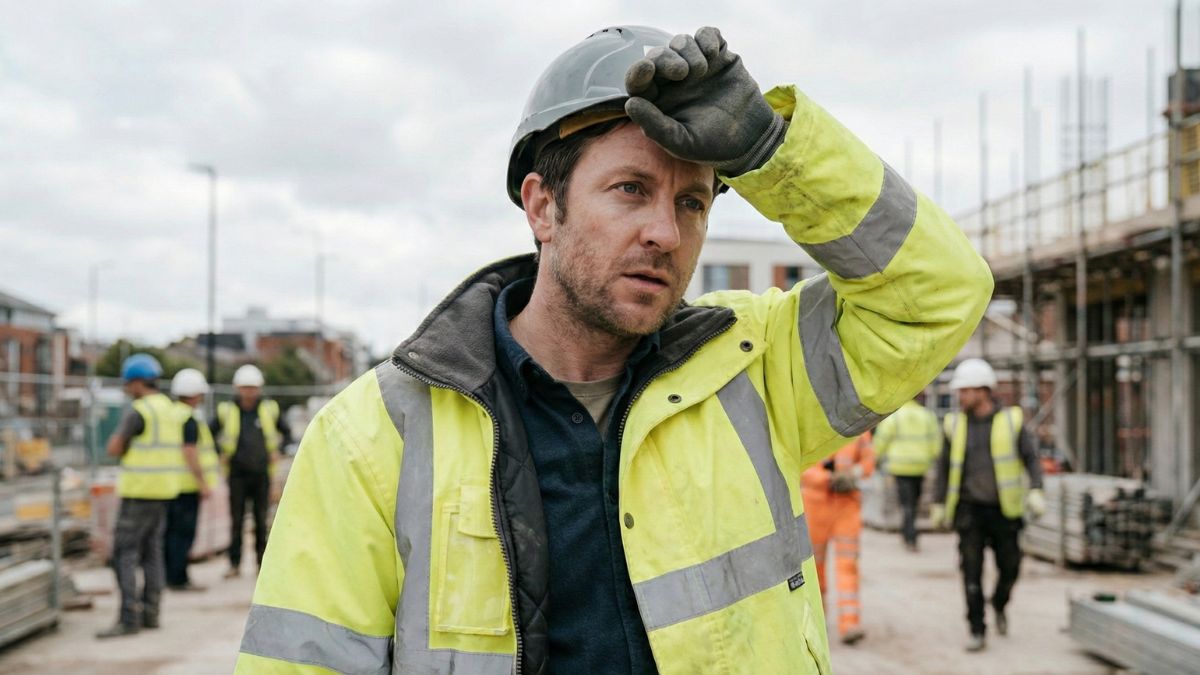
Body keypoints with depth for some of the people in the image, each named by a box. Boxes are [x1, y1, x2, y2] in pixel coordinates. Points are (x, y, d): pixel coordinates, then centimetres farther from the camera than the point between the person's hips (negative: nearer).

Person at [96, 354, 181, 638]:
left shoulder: (138, 411, -15)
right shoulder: (170, 409, 12)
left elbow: (114, 449, -14)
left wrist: (118, 437, 6)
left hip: (139, 491, -9)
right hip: (163, 489, 9)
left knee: (124, 553, -7)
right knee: (151, 550, 13)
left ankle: (129, 618, -11)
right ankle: (150, 612, 14)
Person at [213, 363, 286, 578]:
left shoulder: (269, 409, 3)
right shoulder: (227, 410, -1)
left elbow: (285, 431, 16)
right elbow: (211, 433, 10)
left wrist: (277, 451, 6)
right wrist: (220, 455, 1)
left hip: (262, 473, 1)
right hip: (237, 473, -1)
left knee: (261, 520, 5)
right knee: (236, 520, -1)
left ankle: (261, 561, 13)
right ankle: (234, 564, 3)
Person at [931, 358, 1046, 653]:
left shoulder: (1011, 421, -2)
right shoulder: (955, 424, 3)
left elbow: (1031, 458, -2)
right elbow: (944, 466, 11)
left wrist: (1036, 491, -17)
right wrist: (939, 504, 10)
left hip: (1004, 509, 0)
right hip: (969, 510, 1)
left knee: (1009, 566, 6)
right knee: (972, 571, -5)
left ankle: (999, 605, 37)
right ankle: (977, 631, 1)